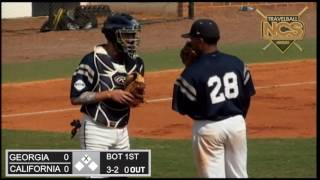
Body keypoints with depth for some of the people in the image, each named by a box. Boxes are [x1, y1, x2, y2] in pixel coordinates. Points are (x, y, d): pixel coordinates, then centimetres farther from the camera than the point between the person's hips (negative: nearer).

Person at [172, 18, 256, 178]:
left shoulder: (192, 72, -16)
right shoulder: (237, 63, -1)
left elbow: (182, 108, -8)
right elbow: (247, 96, 8)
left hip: (208, 128, -5)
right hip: (237, 123, 5)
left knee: (212, 175, 2)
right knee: (238, 175, 14)